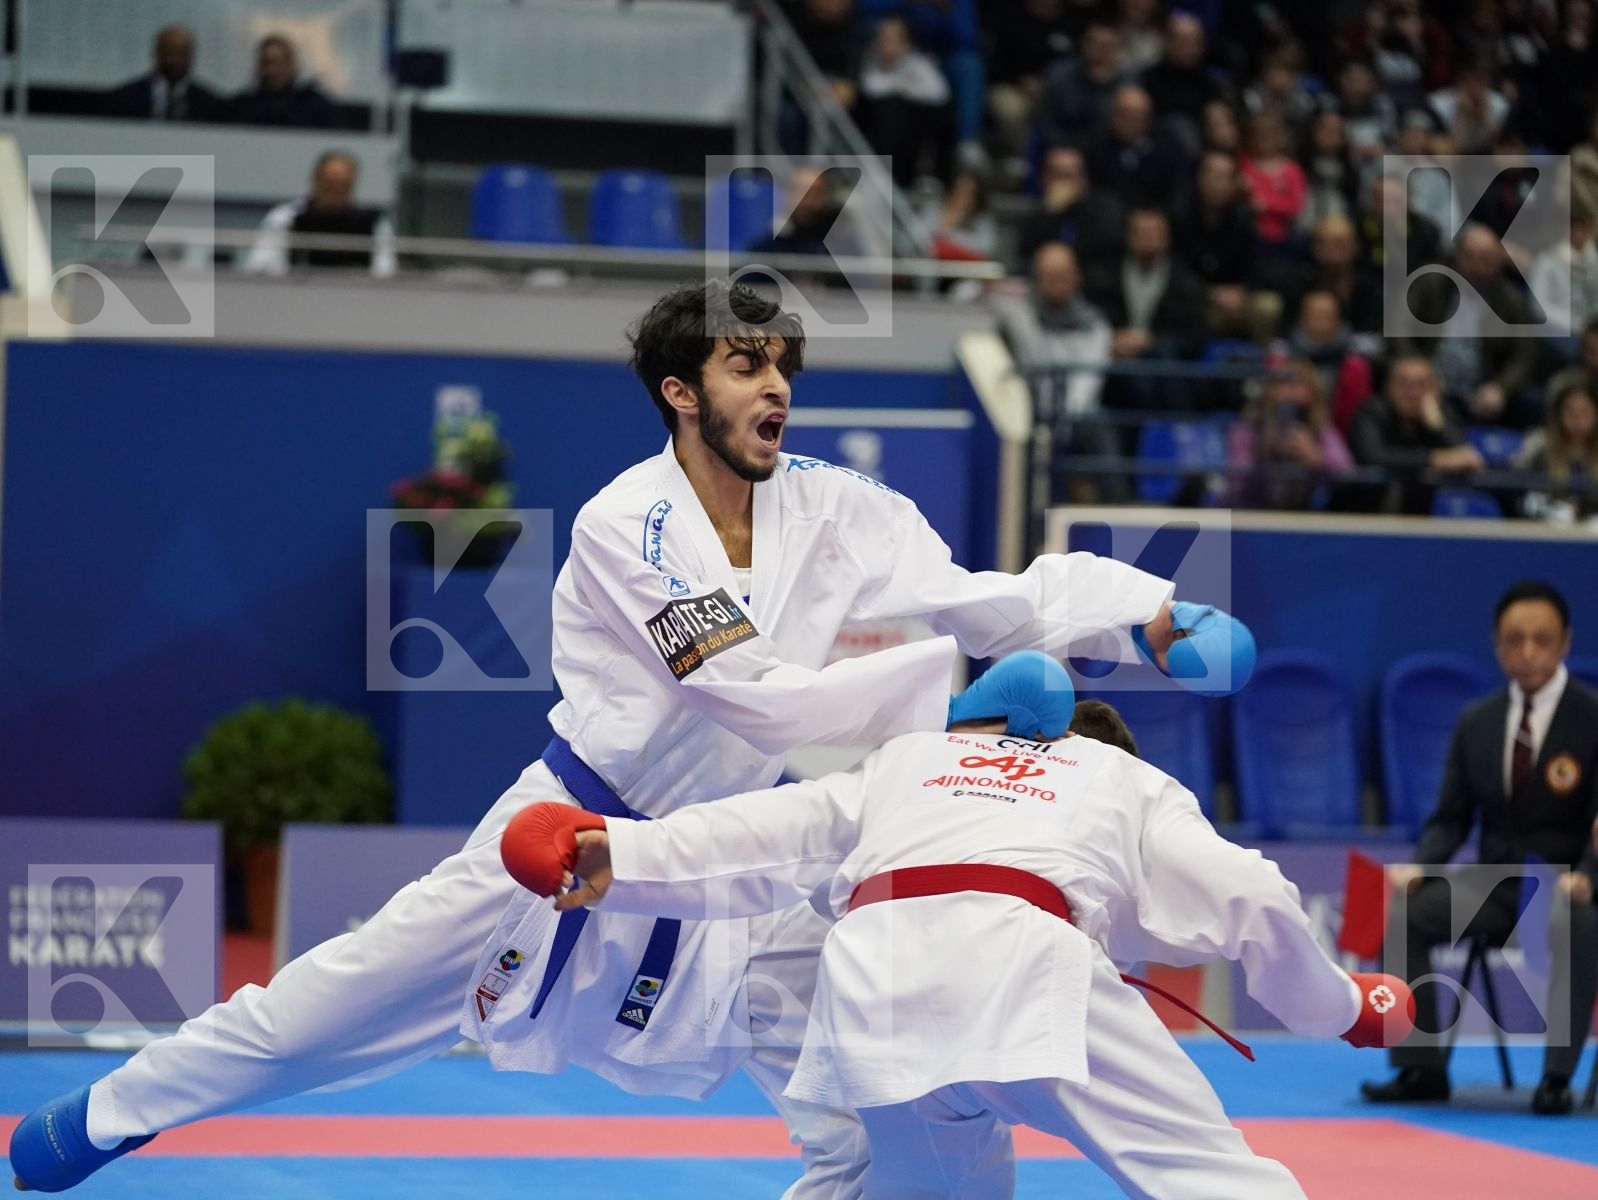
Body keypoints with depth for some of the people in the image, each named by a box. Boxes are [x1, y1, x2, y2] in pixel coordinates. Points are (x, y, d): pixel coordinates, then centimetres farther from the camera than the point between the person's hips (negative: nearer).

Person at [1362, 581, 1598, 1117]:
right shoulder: (1476, 721, 6)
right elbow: (1451, 818, 9)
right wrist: (1418, 867, -13)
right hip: (1494, 885, 4)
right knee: (1404, 915, -22)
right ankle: (1421, 1068, -17)